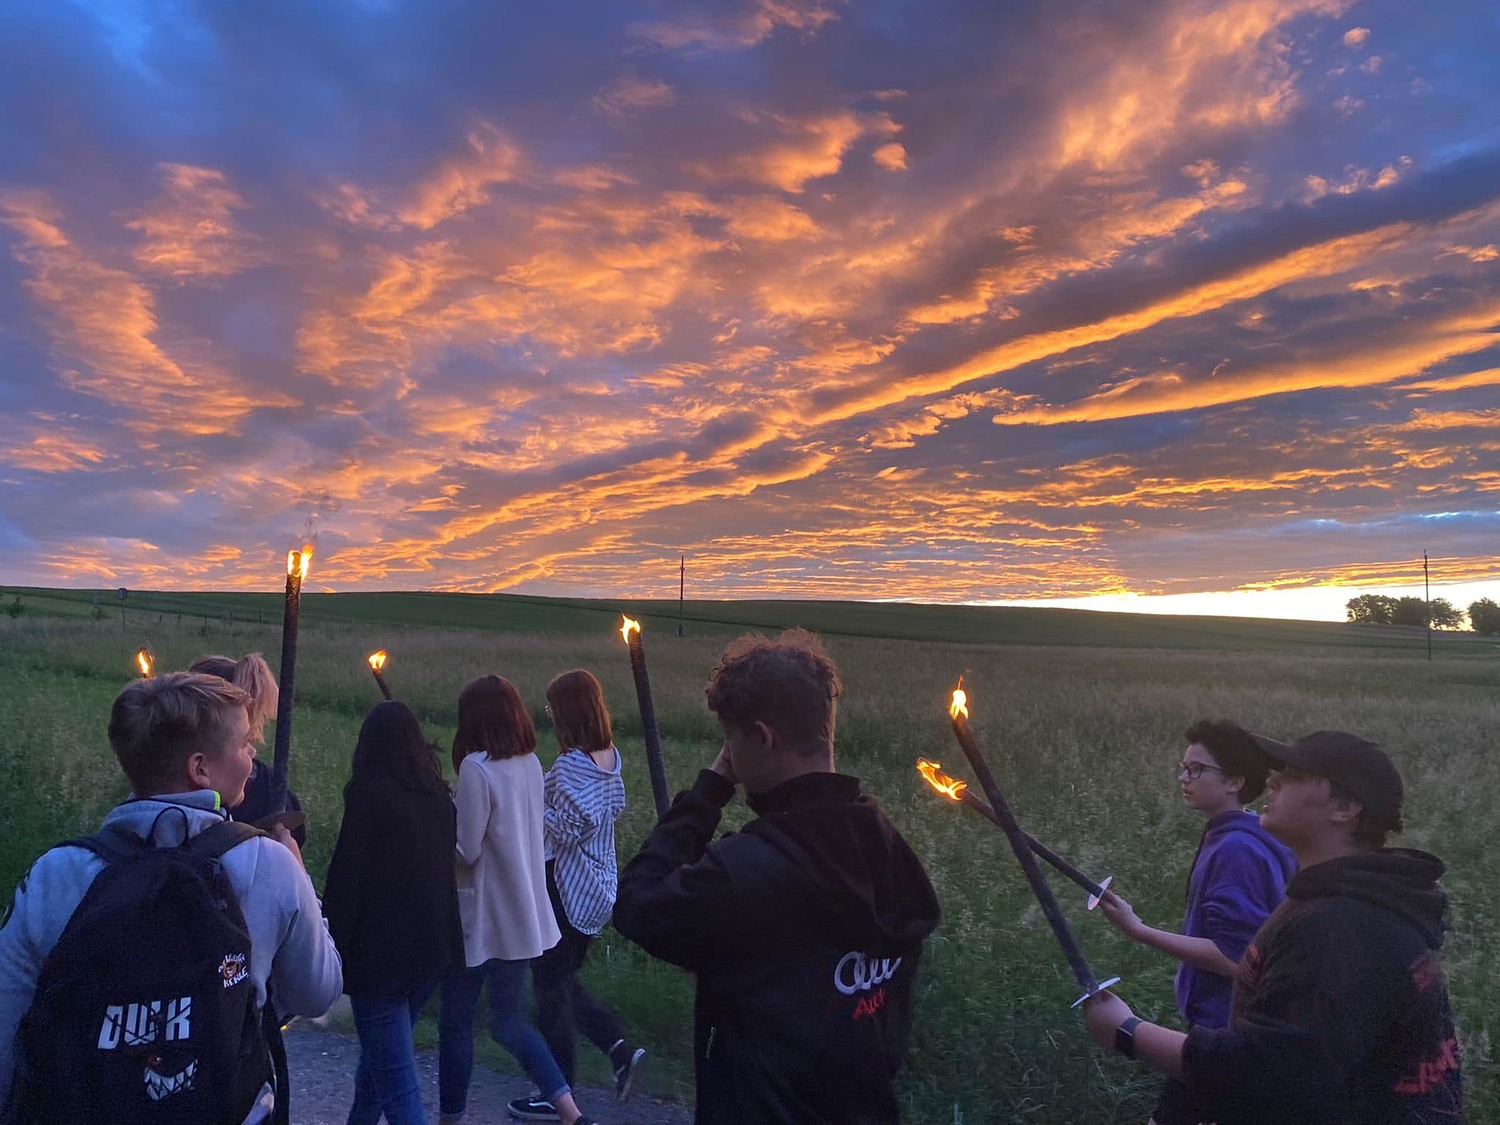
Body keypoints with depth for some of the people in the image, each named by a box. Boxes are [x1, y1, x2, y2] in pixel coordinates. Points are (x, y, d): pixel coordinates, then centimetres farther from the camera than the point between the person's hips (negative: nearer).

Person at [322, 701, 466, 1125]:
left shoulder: (368, 794, -13)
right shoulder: (438, 796, 7)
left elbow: (345, 876, -13)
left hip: (380, 951, -7)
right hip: (434, 946, 7)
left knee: (395, 1076, -2)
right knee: (380, 1049, 27)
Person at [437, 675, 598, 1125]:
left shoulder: (477, 767, -19)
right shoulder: (530, 763, 3)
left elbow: (466, 850, -17)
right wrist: (456, 809, 11)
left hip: (481, 919, -7)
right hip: (524, 915, 7)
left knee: (455, 1022, 12)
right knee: (509, 1019, 17)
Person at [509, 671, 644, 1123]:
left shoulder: (572, 765, -22)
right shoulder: (611, 756, 3)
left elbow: (569, 827, -25)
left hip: (565, 889, -8)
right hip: (598, 886, 8)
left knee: (551, 987, 6)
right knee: (565, 980, 22)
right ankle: (620, 1047, 11)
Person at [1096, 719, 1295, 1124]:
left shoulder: (1235, 850, -23)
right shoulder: (1255, 840, 6)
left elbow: (1232, 958, -27)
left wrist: (1139, 931, -26)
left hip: (1225, 1029, -10)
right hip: (1225, 1019, 10)